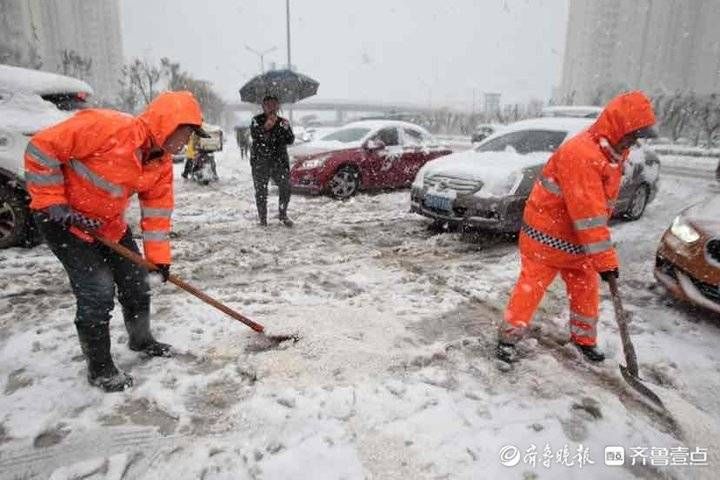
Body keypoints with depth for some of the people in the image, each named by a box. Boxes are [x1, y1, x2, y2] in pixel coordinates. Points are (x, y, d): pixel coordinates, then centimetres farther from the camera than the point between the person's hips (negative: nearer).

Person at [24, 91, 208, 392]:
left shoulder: (162, 163, -5)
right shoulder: (108, 127, -29)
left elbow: (157, 209, 0)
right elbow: (42, 147, -23)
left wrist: (159, 257, -3)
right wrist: (52, 203, -20)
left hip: (111, 223, 7)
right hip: (65, 218, -7)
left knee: (137, 283, 11)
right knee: (98, 291, -12)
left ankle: (141, 340, 37)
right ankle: (100, 369, 8)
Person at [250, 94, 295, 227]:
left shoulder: (282, 122, 11)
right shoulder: (257, 120, 3)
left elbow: (290, 140, 1)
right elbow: (254, 135, -15)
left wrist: (286, 128, -18)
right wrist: (266, 126, -30)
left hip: (280, 161, 2)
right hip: (260, 162, -2)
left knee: (286, 188, -3)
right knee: (261, 191, -1)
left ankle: (283, 215, 16)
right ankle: (262, 218, 13)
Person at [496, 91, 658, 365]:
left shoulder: (614, 152, 3)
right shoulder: (581, 154, -27)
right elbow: (588, 214, -29)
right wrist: (605, 259, -26)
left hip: (578, 239, 9)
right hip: (546, 236, -8)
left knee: (586, 289, 15)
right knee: (531, 287, -1)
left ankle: (584, 339, 33)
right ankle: (509, 337, 14)